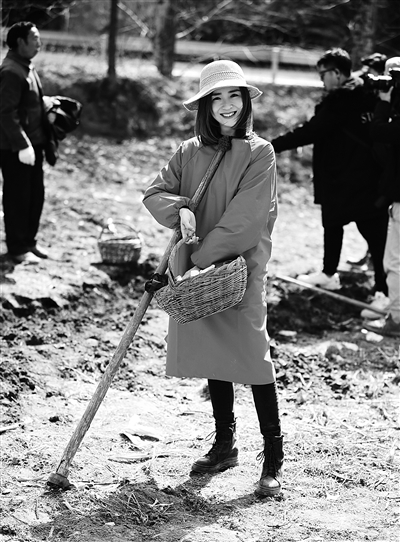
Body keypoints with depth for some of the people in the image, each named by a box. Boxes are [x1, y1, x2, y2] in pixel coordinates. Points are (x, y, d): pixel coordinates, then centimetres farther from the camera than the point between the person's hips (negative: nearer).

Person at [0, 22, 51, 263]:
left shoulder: (27, 67, 12)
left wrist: (40, 140, 16)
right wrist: (22, 145, -25)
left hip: (33, 143, 9)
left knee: (36, 194, 16)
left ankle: (29, 240, 29)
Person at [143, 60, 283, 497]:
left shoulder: (259, 153, -5)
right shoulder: (190, 152, 9)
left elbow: (243, 218, -13)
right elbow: (154, 192, 5)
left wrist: (202, 262, -17)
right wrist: (179, 208, -17)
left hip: (242, 267, -5)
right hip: (197, 267, 5)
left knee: (252, 355, -9)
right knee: (213, 358, 11)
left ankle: (273, 460, -3)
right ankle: (224, 445, 25)